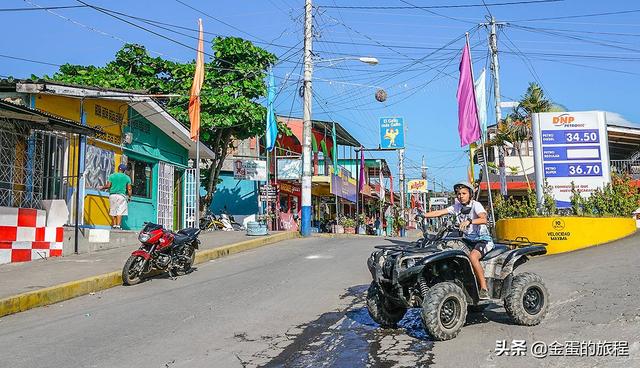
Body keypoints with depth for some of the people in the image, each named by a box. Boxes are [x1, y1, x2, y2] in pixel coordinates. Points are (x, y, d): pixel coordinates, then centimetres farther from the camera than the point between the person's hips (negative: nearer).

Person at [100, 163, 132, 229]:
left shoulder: (112, 176, 4)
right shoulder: (127, 177, 4)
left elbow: (108, 185, -1)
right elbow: (129, 189, 2)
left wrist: (102, 187, 17)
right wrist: (129, 197, 12)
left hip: (113, 195, 1)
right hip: (122, 195, -1)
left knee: (113, 211, 10)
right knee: (120, 211, -3)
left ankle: (114, 225, 13)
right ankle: (118, 225, -9)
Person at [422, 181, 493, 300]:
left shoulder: (475, 205, -12)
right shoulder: (457, 206, 7)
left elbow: (484, 219, -30)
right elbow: (439, 212, 0)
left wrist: (469, 221, -48)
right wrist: (421, 215, -13)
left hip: (483, 239, -7)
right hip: (468, 239, 7)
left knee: (472, 257, -33)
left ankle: (484, 289, -25)